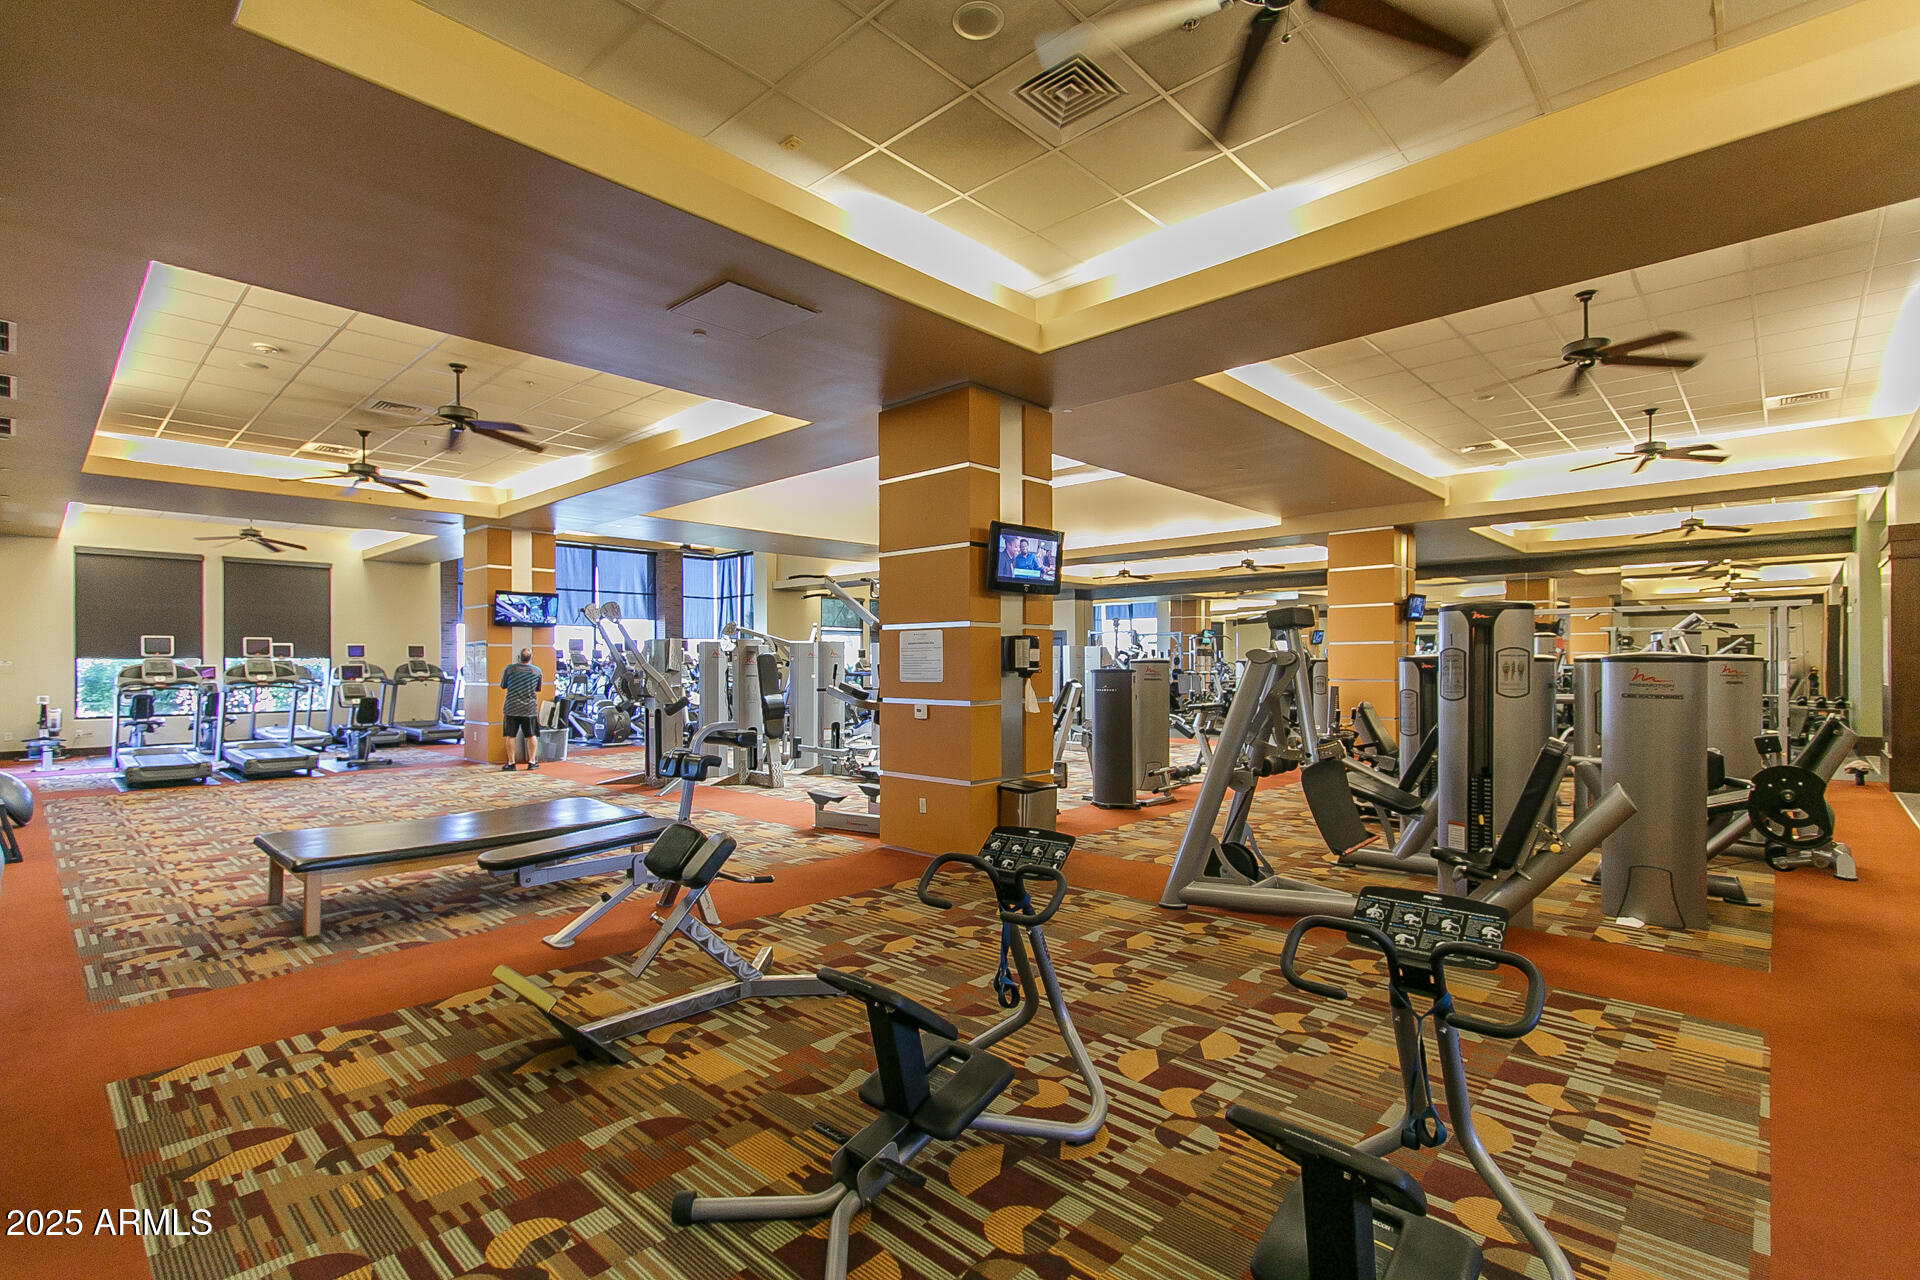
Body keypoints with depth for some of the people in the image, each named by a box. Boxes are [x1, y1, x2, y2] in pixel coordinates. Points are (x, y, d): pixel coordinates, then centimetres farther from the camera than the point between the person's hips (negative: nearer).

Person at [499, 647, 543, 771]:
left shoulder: (510, 668, -6)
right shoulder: (537, 671, -1)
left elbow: (503, 685, 6)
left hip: (512, 708, -1)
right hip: (530, 708, 1)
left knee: (511, 736, 6)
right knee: (530, 736, 9)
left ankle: (511, 763, 7)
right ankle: (532, 762, 12)